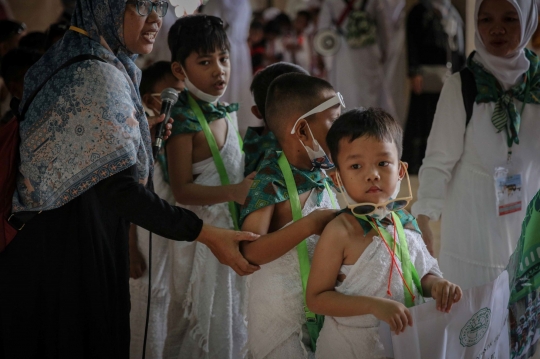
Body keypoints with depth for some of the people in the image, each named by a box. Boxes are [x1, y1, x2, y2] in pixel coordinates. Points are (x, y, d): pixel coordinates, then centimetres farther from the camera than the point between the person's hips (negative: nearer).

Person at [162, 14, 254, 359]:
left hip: (232, 232, 8)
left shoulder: (228, 112, 8)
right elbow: (183, 190, -21)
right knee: (201, 328, 2)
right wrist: (233, 192, -29)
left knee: (231, 325, 17)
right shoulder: (184, 120, -18)